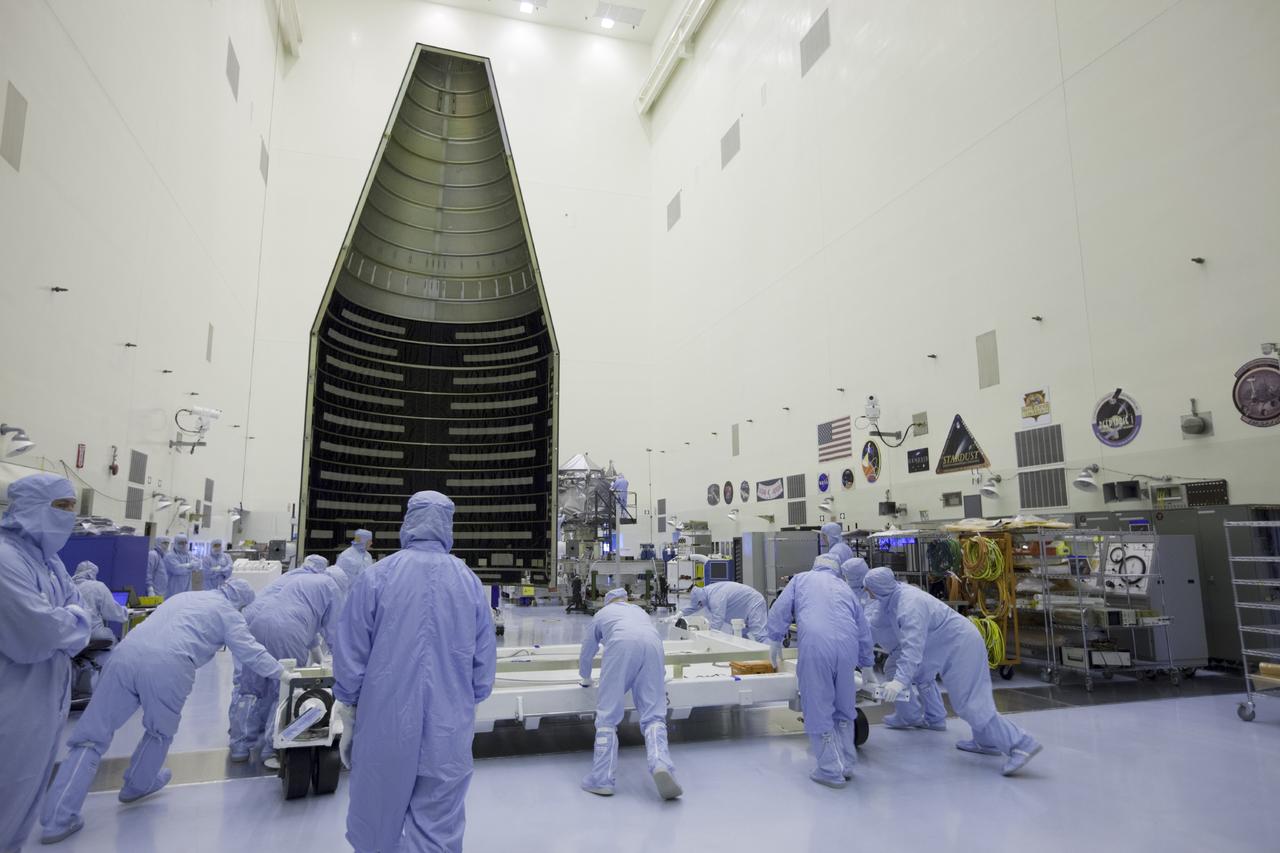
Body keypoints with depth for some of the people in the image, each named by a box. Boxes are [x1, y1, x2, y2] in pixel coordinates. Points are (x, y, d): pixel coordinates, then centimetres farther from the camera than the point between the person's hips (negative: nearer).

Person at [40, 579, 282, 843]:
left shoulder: (182, 596, 35)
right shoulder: (228, 611, 16)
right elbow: (249, 650, 9)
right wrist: (282, 673, 16)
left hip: (126, 653, 4)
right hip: (168, 665, -4)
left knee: (92, 734, 7)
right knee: (160, 731, 23)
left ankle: (58, 818, 5)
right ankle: (138, 785, 40)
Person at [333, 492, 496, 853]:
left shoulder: (375, 577, -8)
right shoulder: (470, 582, -2)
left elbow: (350, 660, -5)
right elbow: (485, 665, 3)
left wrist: (348, 719, 9)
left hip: (385, 728, -1)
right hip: (449, 732, 1)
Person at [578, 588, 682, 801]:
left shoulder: (601, 613, 35)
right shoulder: (640, 611, 41)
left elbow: (586, 653, 44)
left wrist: (586, 679, 64)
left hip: (622, 644, -2)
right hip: (653, 645, 3)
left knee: (608, 715, 3)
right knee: (653, 716, 2)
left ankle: (601, 779, -1)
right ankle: (661, 765, -21)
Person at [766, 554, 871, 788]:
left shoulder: (802, 579, 21)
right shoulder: (844, 587, 29)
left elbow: (779, 612, 13)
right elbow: (863, 629, 35)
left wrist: (776, 642, 27)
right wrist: (867, 665, 47)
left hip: (815, 644, -4)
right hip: (848, 646, 4)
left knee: (819, 710, 5)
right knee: (844, 707, 19)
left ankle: (832, 770, 9)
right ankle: (846, 765, 26)